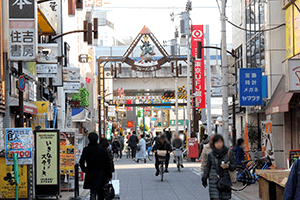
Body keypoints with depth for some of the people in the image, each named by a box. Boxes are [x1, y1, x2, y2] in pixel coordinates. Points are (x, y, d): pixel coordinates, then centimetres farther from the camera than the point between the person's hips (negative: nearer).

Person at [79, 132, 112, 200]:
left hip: (90, 174, -1)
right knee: (101, 192, 16)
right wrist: (109, 175, 5)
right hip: (101, 175, 1)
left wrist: (84, 169, 21)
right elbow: (107, 163, -1)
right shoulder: (102, 149, -3)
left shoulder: (86, 150, -5)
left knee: (93, 193, -2)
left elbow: (81, 162, 3)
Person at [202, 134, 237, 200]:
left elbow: (234, 166, 4)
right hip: (214, 182, 0)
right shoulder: (211, 154, 3)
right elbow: (207, 167, 15)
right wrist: (204, 178, 14)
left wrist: (228, 166, -16)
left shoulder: (229, 153, 1)